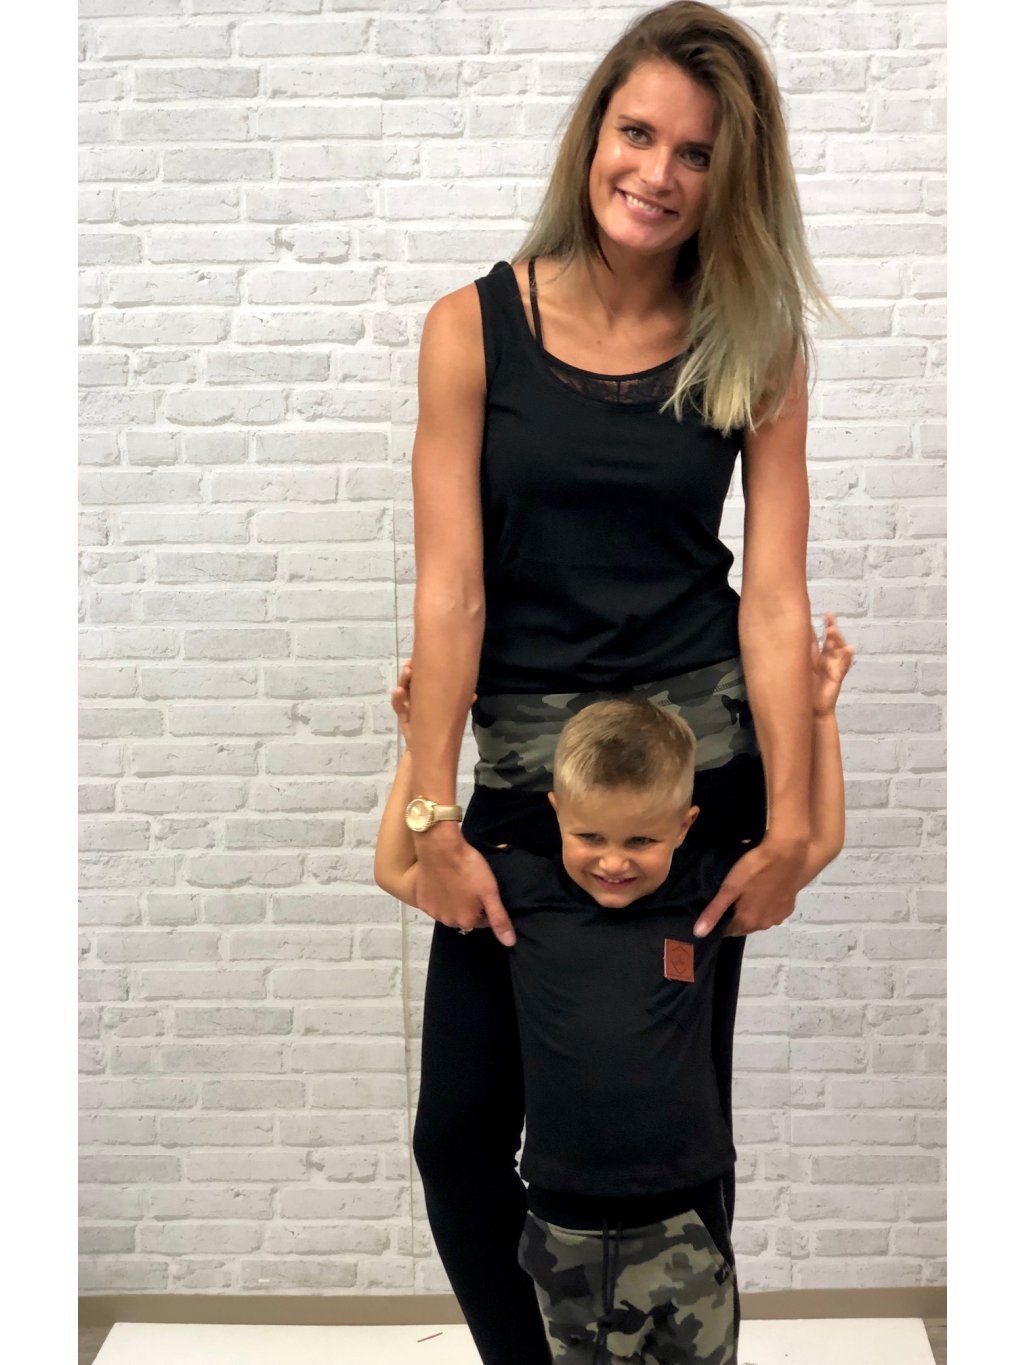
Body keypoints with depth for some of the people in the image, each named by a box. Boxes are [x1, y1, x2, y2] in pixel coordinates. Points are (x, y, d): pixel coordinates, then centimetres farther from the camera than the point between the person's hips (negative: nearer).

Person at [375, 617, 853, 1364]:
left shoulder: (702, 892, -5)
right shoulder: (526, 891, -5)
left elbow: (818, 842, 5)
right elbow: (397, 870, 4)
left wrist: (820, 719, 2)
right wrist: (421, 748, 0)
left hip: (681, 1218, 0)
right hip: (565, 1224, 0)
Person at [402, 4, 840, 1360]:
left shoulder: (754, 349, 1)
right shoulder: (473, 329, -2)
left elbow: (776, 593, -4)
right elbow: (451, 586, -6)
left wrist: (789, 821, -10)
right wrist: (434, 819, -10)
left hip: (701, 762, 0)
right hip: (522, 765, 0)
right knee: (461, 1131, 3)